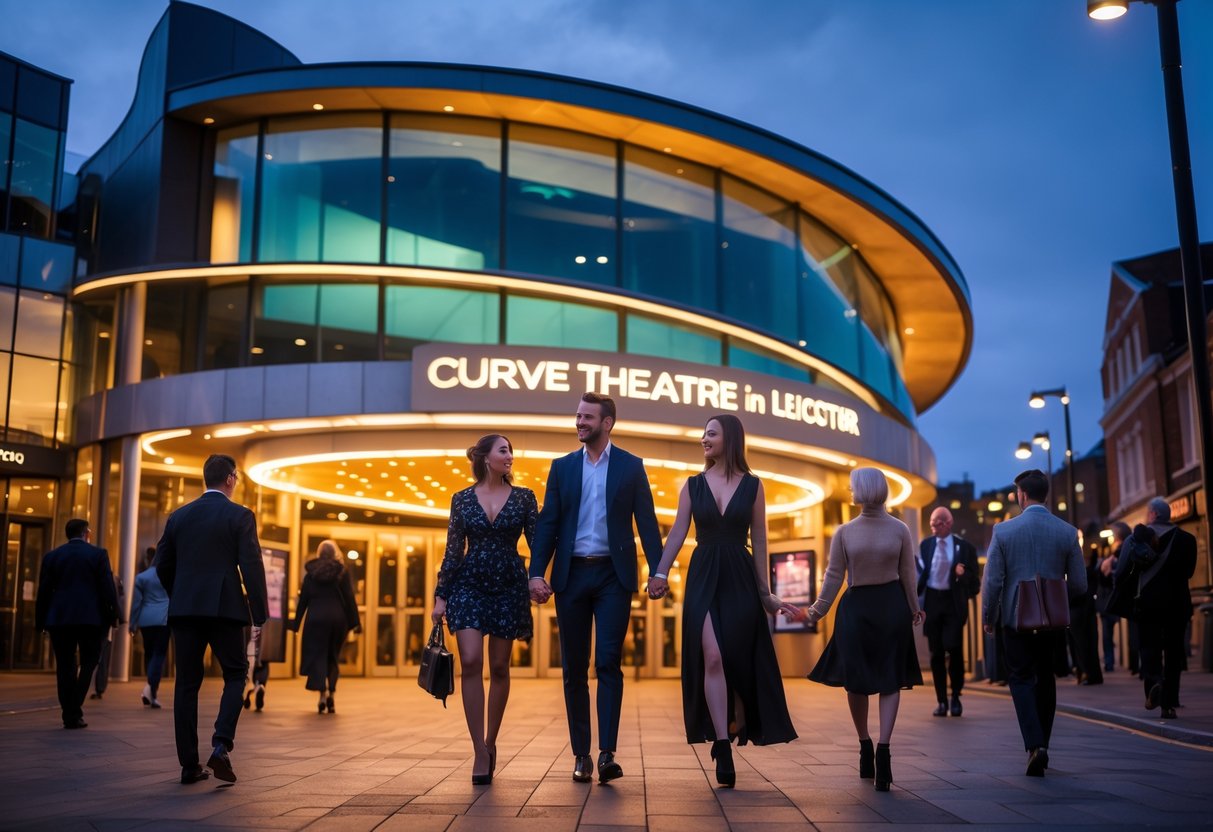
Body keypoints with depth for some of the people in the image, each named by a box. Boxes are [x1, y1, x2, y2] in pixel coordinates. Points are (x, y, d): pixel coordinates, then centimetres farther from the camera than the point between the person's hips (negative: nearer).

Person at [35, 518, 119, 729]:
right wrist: (112, 616, 2)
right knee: (88, 663, 7)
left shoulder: (51, 556, 8)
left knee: (64, 667, 7)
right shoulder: (98, 554, 0)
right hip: (90, 618, -2)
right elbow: (108, 588, -4)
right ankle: (75, 711, -4)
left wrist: (40, 621, 12)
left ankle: (68, 715, 6)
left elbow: (44, 591, 7)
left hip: (59, 618, 3)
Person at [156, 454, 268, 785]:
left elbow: (162, 565, 12)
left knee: (187, 683, 8)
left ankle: (189, 764, 9)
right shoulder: (240, 516, -4)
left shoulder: (179, 516, 10)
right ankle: (221, 745, -9)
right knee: (236, 675, 9)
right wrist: (260, 615, -7)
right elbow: (251, 566, -10)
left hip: (184, 610, 4)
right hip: (225, 608, -4)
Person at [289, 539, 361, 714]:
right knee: (333, 657, 12)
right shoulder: (342, 572, 2)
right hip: (337, 619, 1)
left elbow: (303, 600, 5)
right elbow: (349, 599, -1)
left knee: (317, 654, 1)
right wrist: (354, 623, 3)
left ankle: (322, 692, -17)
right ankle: (331, 693, 3)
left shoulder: (311, 573, 6)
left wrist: (296, 623, 11)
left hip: (316, 619, 0)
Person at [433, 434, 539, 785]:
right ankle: (480, 752, -9)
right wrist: (440, 596, 1)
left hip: (509, 585, 1)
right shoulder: (462, 499, 4)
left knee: (499, 667, 5)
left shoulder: (524, 497, 4)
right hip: (468, 584, 0)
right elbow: (453, 550, 5)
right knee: (471, 662, -13)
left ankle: (490, 743, 21)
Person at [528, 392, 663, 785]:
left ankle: (607, 753, -9)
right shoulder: (562, 467, 9)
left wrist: (657, 571, -8)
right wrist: (537, 573, -5)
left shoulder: (631, 466, 4)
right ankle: (581, 754, 13)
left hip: (613, 575, -2)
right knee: (574, 668, 6)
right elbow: (548, 523, 6)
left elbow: (646, 522, 1)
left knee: (609, 663, -9)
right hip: (571, 575, 3)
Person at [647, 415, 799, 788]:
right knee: (712, 658, -12)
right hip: (703, 577, 0)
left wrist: (765, 593, 5)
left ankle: (742, 726, 29)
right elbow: (677, 533, 3)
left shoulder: (752, 485, 4)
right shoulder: (693, 485, 7)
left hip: (739, 578, 0)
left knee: (739, 660, 4)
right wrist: (660, 573, -9)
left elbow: (759, 541, 5)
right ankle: (722, 746, -12)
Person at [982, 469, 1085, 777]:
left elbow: (992, 582, -9)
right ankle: (1041, 746, 25)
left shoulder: (1003, 530, -10)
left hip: (1017, 619, -3)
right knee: (1046, 680, 17)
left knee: (1021, 679, 7)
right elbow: (1079, 585, 0)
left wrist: (988, 618, 5)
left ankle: (1035, 745, -11)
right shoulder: (1067, 532, -3)